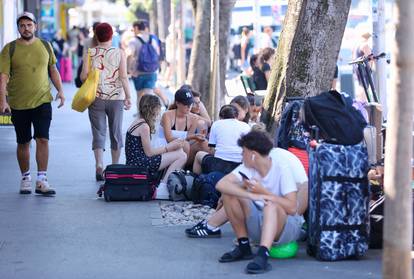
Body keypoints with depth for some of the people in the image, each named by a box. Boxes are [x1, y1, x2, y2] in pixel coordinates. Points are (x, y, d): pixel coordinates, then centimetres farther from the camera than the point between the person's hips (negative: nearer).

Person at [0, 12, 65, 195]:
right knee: (23, 143, 9)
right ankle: (25, 178, 24)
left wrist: (60, 90, 5)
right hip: (18, 104, -1)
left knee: (43, 139, -10)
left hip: (42, 102, 1)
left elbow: (53, 70, 17)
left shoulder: (45, 46, 6)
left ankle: (41, 180, -8)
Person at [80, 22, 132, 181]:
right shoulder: (119, 53, -2)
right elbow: (124, 77, -7)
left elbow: (83, 76, -6)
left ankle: (99, 165, -16)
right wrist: (128, 97, -4)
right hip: (116, 98, 0)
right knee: (116, 133, 12)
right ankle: (115, 167, 20)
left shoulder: (89, 53, -2)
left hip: (96, 98, 0)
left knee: (98, 132, 2)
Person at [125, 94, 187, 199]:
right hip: (140, 165, -10)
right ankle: (163, 186, -12)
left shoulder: (136, 122, 16)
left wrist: (170, 145, 9)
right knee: (181, 156, -14)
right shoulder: (144, 126, -14)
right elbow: (149, 153, -13)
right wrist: (168, 147, -3)